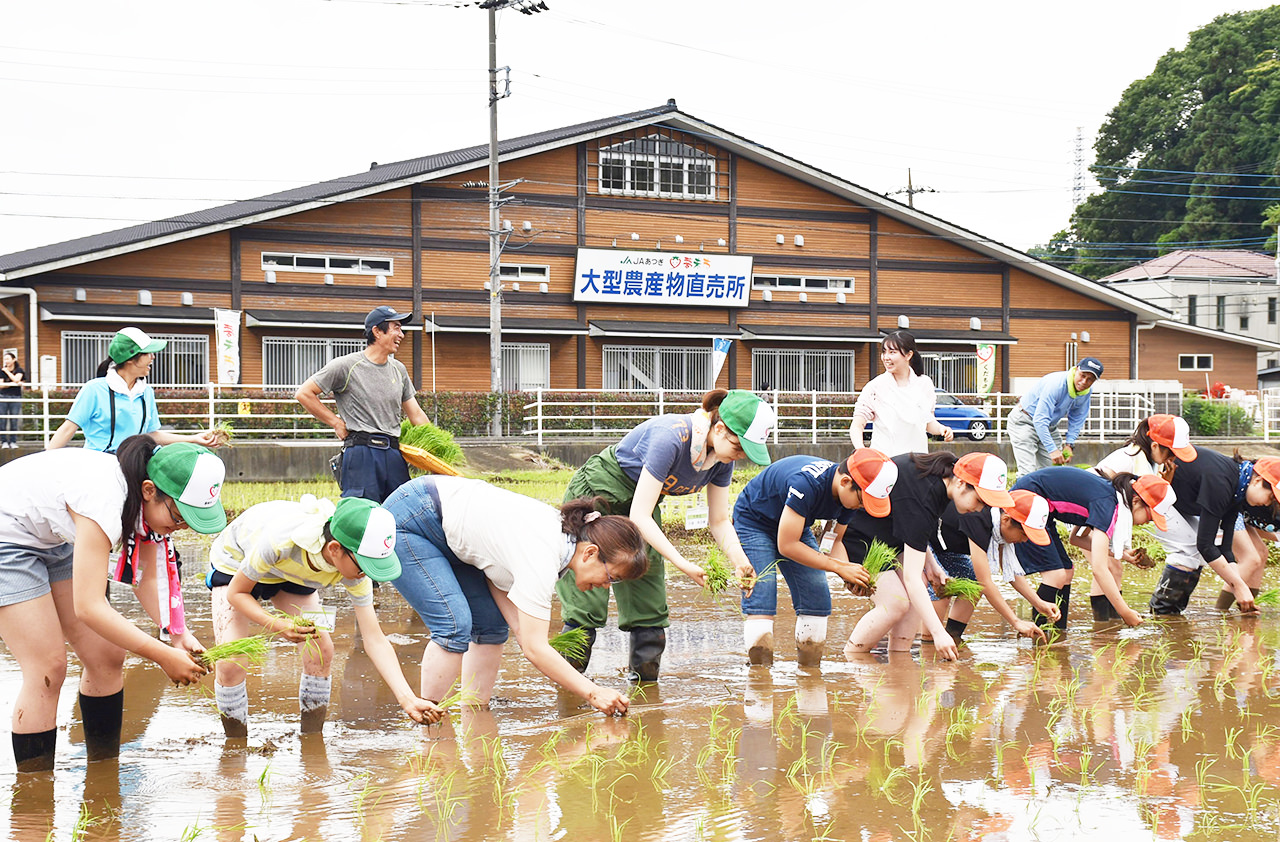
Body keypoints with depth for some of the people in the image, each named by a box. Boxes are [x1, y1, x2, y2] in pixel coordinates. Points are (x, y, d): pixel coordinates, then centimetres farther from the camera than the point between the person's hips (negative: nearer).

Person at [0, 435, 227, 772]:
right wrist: (164, 656, -33)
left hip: (52, 540, 9)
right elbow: (88, 607, -36)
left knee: (106, 658, 1)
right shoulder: (105, 500, -36)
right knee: (48, 670, -14)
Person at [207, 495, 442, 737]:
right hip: (235, 562, -4)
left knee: (322, 651, -14)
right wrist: (276, 625, -46)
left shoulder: (355, 565, -31)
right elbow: (236, 592, -27)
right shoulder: (280, 541, -45)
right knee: (230, 663, -19)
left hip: (291, 575, 4)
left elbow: (375, 639, -27)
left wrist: (408, 699, -36)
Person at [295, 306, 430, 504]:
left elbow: (416, 415, 21)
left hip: (395, 456, 6)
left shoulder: (399, 370, 17)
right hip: (362, 453, -6)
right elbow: (304, 394, 0)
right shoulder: (346, 365, -1)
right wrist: (337, 423, 0)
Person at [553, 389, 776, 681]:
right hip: (595, 495, -7)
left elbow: (719, 520, 0)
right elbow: (639, 517, -32)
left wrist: (739, 561, -18)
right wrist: (682, 563, -37)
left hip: (639, 500, 7)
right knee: (586, 604, -11)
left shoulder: (723, 458, -10)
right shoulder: (671, 437, -33)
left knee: (650, 607, 3)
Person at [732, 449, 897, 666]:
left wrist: (852, 574, -23)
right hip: (754, 522, -7)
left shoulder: (850, 494, -16)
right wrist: (840, 567, -31)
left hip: (794, 525, 7)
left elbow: (835, 541, -2)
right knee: (760, 600, -19)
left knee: (817, 599, -2)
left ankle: (810, 668, 5)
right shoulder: (806, 484, -40)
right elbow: (786, 546, -33)